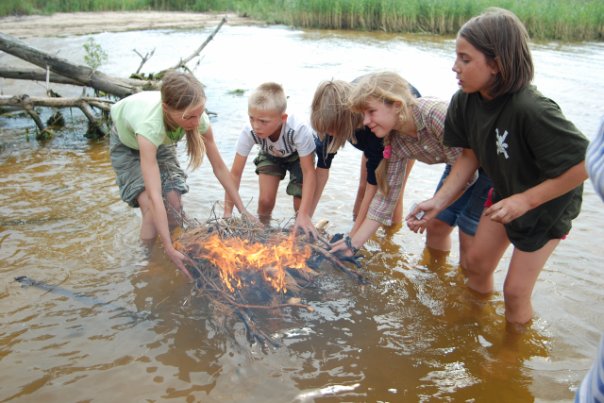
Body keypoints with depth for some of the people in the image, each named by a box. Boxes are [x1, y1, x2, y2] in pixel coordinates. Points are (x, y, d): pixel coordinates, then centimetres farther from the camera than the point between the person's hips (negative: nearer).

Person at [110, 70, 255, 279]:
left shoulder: (197, 117, -34)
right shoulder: (150, 124, -46)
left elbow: (219, 167, -20)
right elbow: (154, 196, -48)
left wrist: (243, 210, -19)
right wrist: (169, 249, -49)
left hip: (161, 141, 4)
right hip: (127, 142, -3)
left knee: (174, 203, -10)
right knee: (152, 209, -20)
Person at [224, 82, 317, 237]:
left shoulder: (299, 130, -42)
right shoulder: (249, 132, -35)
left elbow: (308, 172, -35)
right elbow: (235, 173, -27)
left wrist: (304, 215, -41)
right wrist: (227, 213, -29)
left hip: (299, 156, -2)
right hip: (270, 155, 2)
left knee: (300, 205, -12)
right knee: (265, 200, -12)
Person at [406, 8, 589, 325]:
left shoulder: (531, 110, -38)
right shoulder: (465, 102, -17)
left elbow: (583, 164, -31)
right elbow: (471, 156, -4)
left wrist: (525, 200, -27)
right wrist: (439, 201, -13)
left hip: (548, 203, -6)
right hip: (505, 195, 6)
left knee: (515, 290, 2)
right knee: (476, 264, 15)